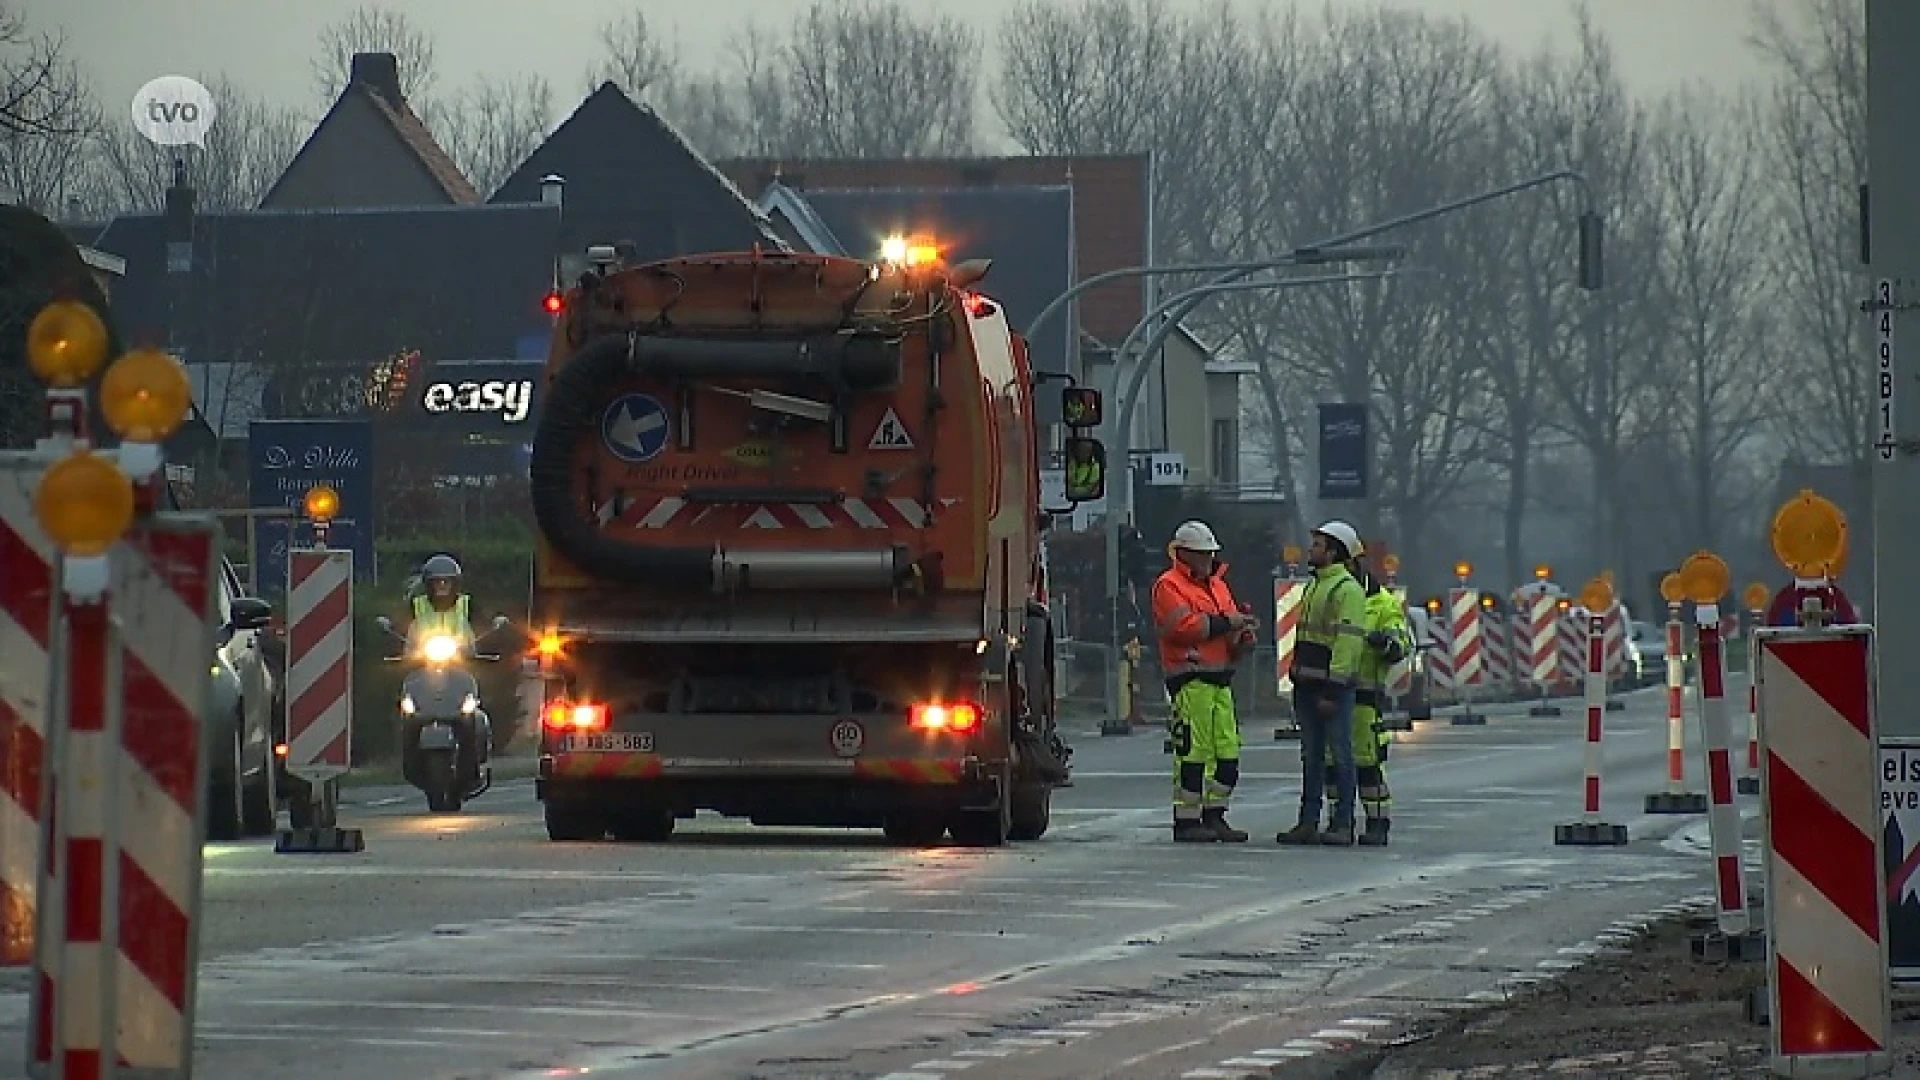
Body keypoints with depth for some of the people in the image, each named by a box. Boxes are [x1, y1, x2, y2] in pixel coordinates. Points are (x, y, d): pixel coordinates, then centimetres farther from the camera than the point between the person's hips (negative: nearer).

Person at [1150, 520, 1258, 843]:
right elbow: (1184, 625, -18)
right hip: (1190, 680, -8)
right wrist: (1225, 623, -14)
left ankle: (1215, 816, 16)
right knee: (1193, 751, -10)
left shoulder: (1217, 586, 23)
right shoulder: (1169, 586, -2)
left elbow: (1230, 638, 20)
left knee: (1228, 751, 7)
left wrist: (1243, 636, -4)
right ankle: (1186, 821, -7)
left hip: (1220, 680, 8)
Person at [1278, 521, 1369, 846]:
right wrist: (1298, 679, 20)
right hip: (1307, 685, 9)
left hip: (1333, 686, -9)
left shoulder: (1347, 589, -11)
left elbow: (1348, 641, -18)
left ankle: (1343, 825, -2)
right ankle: (1308, 823, 13)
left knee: (1340, 755, -4)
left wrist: (1333, 688, -22)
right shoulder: (1314, 586, 19)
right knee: (1311, 756, 10)